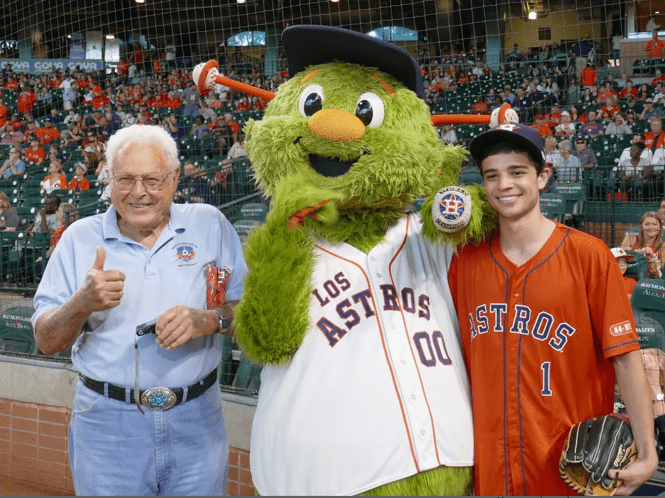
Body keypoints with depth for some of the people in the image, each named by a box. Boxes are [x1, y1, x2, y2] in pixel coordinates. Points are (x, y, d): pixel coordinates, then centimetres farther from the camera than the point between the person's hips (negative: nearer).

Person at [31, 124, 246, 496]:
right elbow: (47, 342, 0)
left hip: (196, 423, 1)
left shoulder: (209, 225, 2)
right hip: (108, 428, 0)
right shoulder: (80, 238, 2)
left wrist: (209, 320, -19)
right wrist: (82, 302, -19)